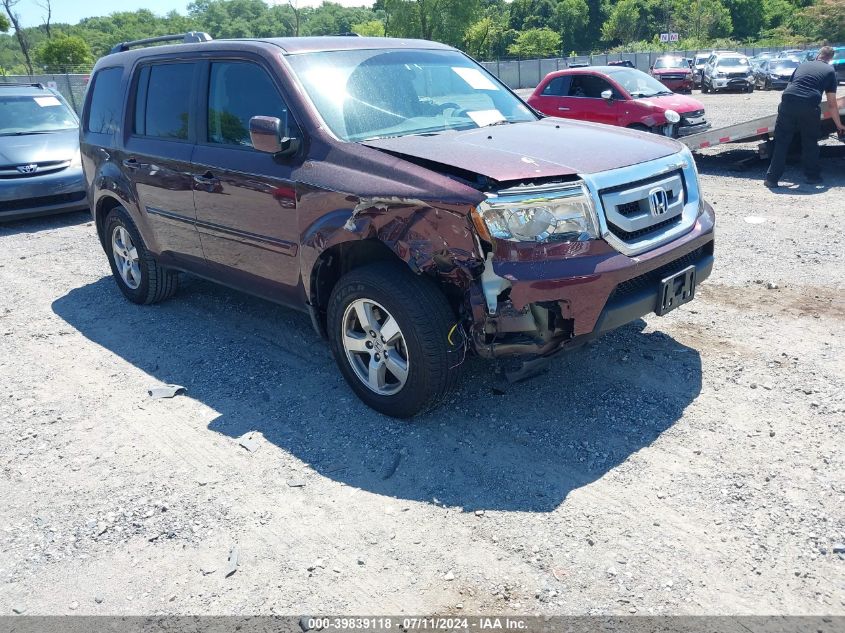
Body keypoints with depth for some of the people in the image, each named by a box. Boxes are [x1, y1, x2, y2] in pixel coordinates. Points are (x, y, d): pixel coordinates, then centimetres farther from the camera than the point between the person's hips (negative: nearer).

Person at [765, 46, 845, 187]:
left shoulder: (803, 65, 28)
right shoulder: (830, 71, 20)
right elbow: (832, 103, 20)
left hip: (788, 101, 2)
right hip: (809, 106, -2)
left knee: (781, 141, 7)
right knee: (810, 142, 15)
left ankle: (772, 178, 4)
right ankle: (812, 176, 24)